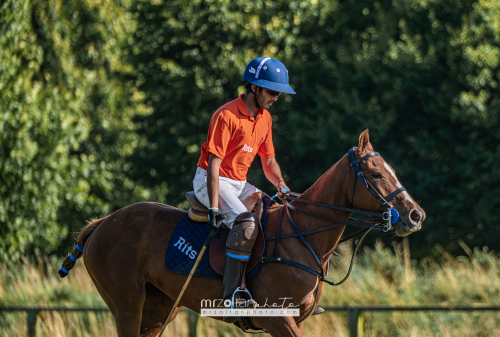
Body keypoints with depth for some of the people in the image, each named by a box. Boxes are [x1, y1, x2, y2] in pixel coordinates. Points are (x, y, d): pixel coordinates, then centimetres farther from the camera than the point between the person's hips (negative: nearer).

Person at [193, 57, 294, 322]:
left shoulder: (264, 118, 8)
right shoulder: (227, 116, -19)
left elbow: (269, 161, 15)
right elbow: (214, 164, -22)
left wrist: (282, 185, -5)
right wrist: (214, 208, -28)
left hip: (240, 183, 9)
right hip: (211, 181, -9)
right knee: (247, 223, -31)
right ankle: (232, 298, -33)